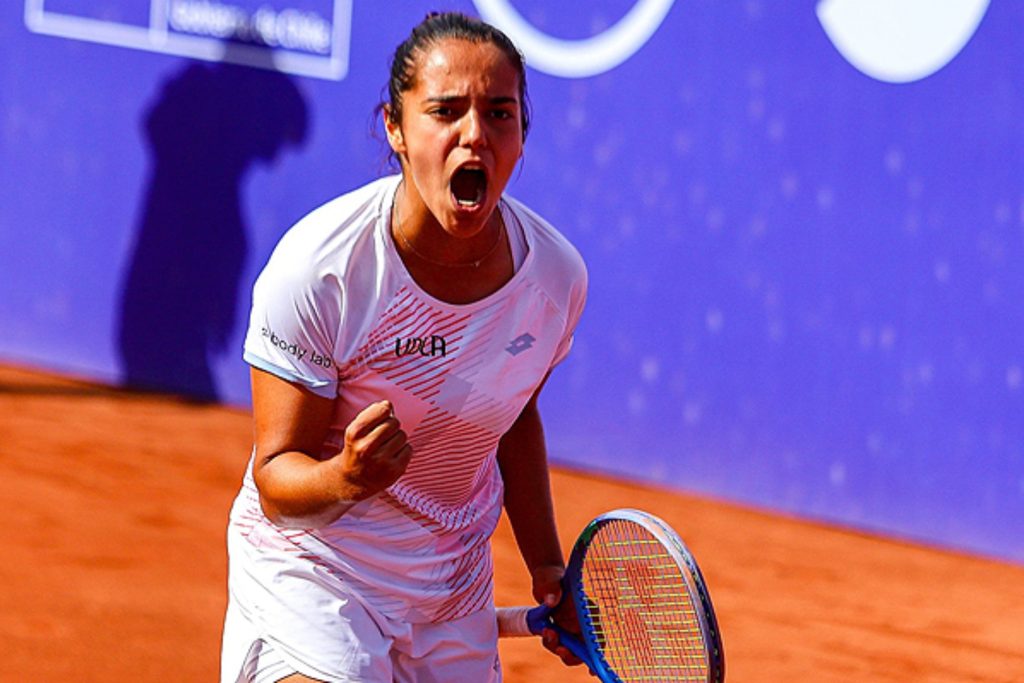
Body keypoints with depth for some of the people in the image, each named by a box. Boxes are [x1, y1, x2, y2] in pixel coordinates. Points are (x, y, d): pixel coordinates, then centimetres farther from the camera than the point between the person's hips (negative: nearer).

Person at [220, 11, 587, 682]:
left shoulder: (557, 273, -9)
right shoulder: (319, 268, -23)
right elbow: (276, 476, -18)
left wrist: (546, 566, 9)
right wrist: (346, 478, -39)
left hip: (457, 591, 5)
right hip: (312, 571, -5)